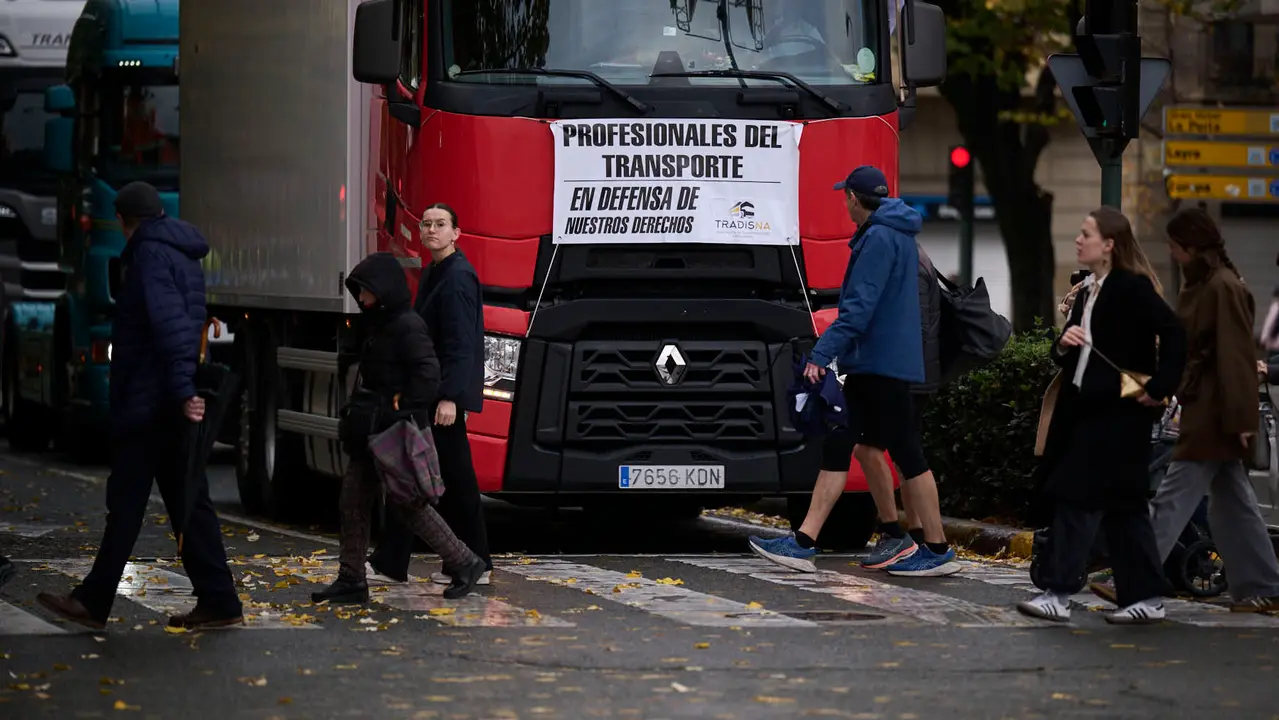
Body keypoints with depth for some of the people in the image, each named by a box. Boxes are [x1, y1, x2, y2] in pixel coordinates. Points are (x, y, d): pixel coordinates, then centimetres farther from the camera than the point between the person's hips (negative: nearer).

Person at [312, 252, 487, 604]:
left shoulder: (407, 327, -16)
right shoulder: (378, 324, 13)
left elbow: (428, 373, -25)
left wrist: (403, 413, -24)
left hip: (399, 434, -10)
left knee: (406, 503, -4)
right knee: (353, 500, 6)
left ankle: (464, 563, 9)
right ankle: (351, 581, 10)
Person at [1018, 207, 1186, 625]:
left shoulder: (1132, 288, -11)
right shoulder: (1087, 292, 16)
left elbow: (1173, 335, -19)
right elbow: (1070, 359, 20)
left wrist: (1159, 388, -19)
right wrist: (1063, 345, -2)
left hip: (1119, 413, -9)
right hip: (1086, 410, 9)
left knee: (1077, 496, -11)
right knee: (1122, 505, 11)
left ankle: (1058, 593, -10)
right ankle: (1146, 597, 15)